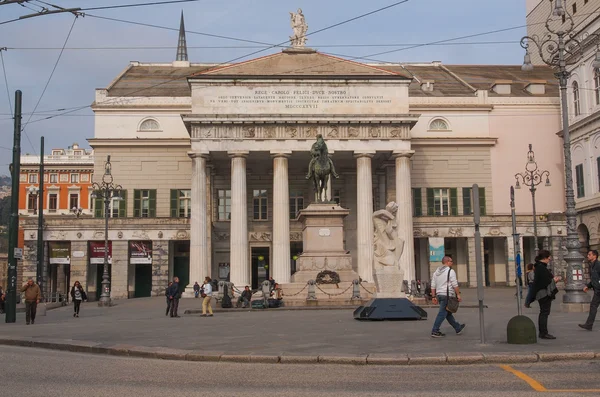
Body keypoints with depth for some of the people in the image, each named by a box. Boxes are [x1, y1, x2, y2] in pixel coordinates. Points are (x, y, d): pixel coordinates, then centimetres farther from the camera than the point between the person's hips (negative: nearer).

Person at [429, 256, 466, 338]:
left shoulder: (436, 272, 14)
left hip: (439, 295, 9)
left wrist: (434, 297, 13)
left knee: (448, 313, 15)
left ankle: (458, 328, 28)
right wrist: (458, 294, -7)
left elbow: (433, 286, 12)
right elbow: (455, 284, -13)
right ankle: (435, 331, -7)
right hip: (447, 295, -8)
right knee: (442, 313, -6)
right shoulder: (450, 271, -8)